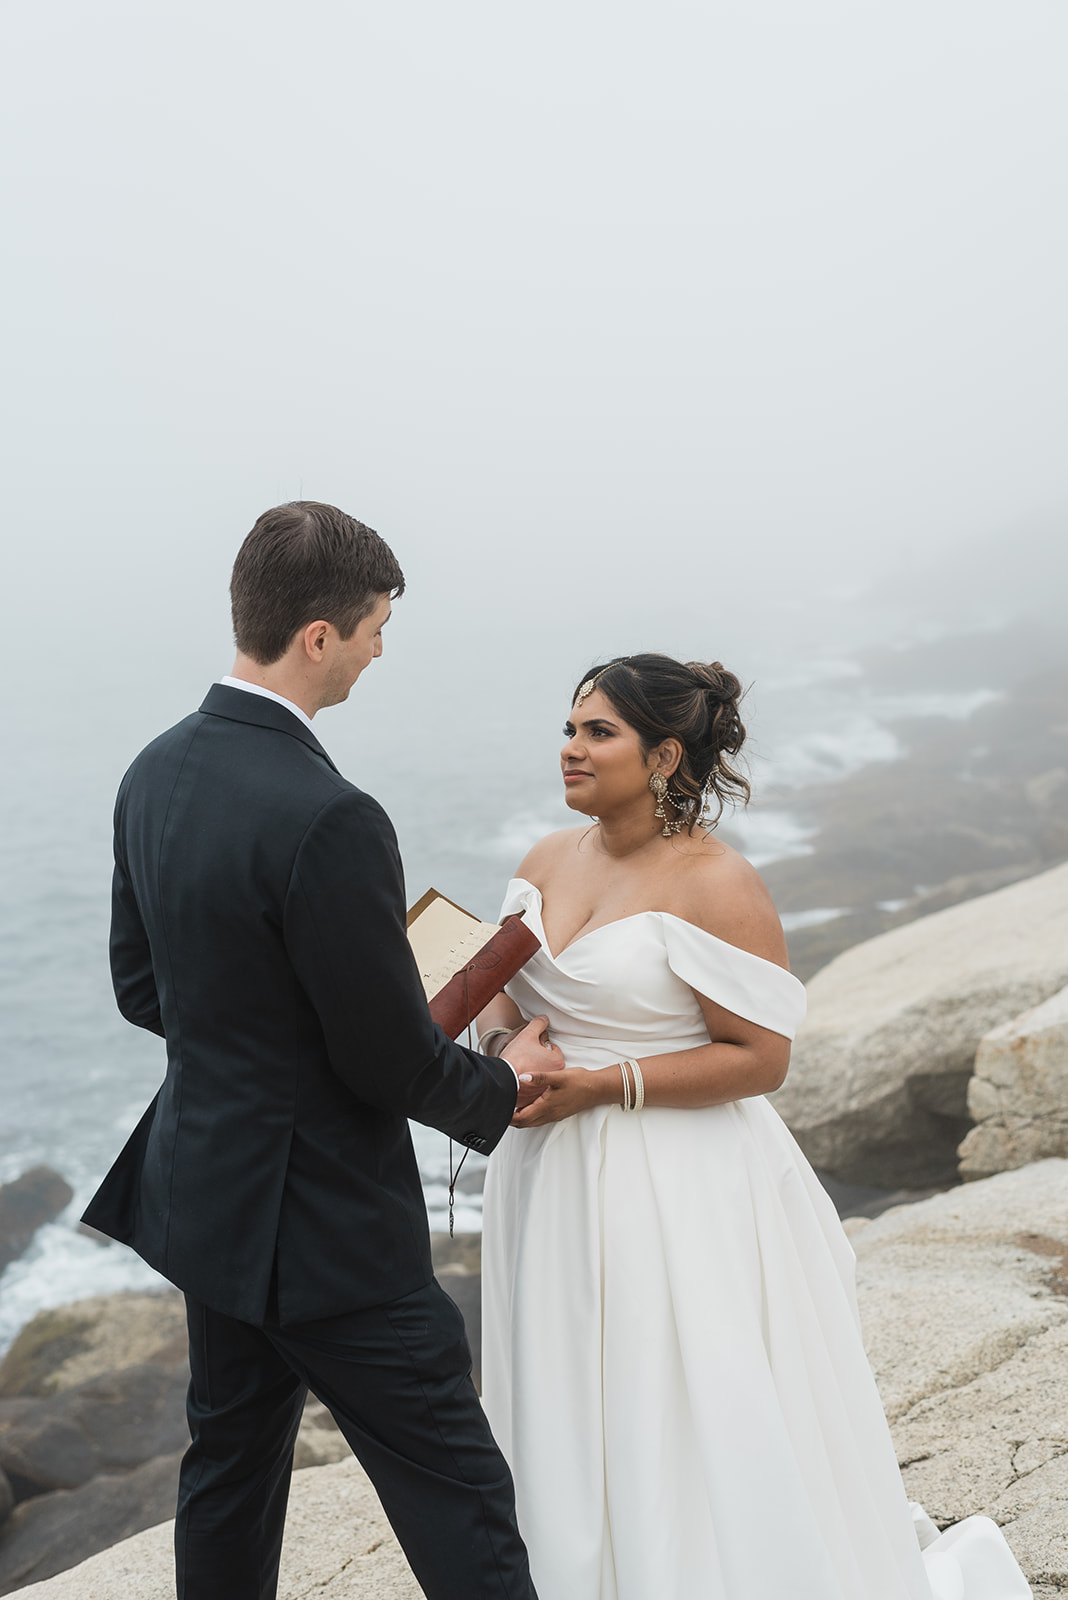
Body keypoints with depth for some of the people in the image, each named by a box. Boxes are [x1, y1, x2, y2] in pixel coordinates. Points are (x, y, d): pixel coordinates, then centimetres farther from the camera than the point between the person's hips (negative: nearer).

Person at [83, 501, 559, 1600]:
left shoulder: (154, 774, -1)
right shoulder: (326, 820, -28)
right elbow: (390, 1061, -20)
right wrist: (502, 1083, -2)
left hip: (203, 1186, 9)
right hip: (319, 1224, -9)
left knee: (232, 1457, 24)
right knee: (455, 1491, 4)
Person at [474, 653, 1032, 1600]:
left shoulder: (715, 886, -15)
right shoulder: (548, 861, 5)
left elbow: (760, 1057, -16)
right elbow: (507, 991, 15)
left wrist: (602, 1085, -21)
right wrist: (501, 1044, -9)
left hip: (678, 1197, -6)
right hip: (555, 1186, 6)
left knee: (693, 1436, 3)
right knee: (575, 1433, 17)